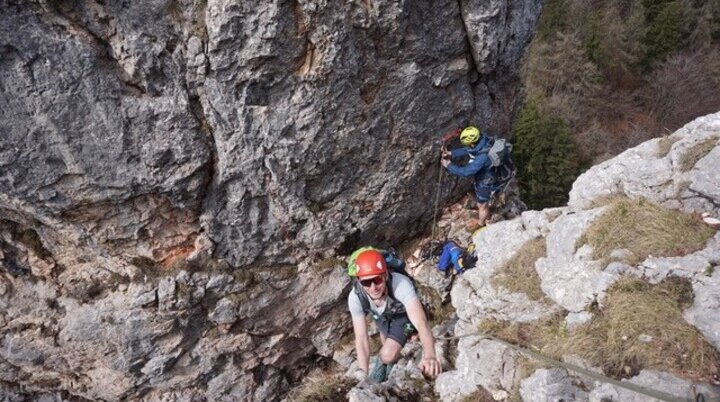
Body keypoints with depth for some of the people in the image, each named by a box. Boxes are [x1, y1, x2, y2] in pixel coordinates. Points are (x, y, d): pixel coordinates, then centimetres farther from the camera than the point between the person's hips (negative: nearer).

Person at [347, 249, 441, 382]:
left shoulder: (401, 285, -45)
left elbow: (421, 322, -55)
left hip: (404, 314, -3)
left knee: (388, 355, -16)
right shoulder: (355, 297, -34)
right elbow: (361, 340, -27)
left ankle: (383, 362, 16)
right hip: (381, 316, 3)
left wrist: (429, 356, -72)